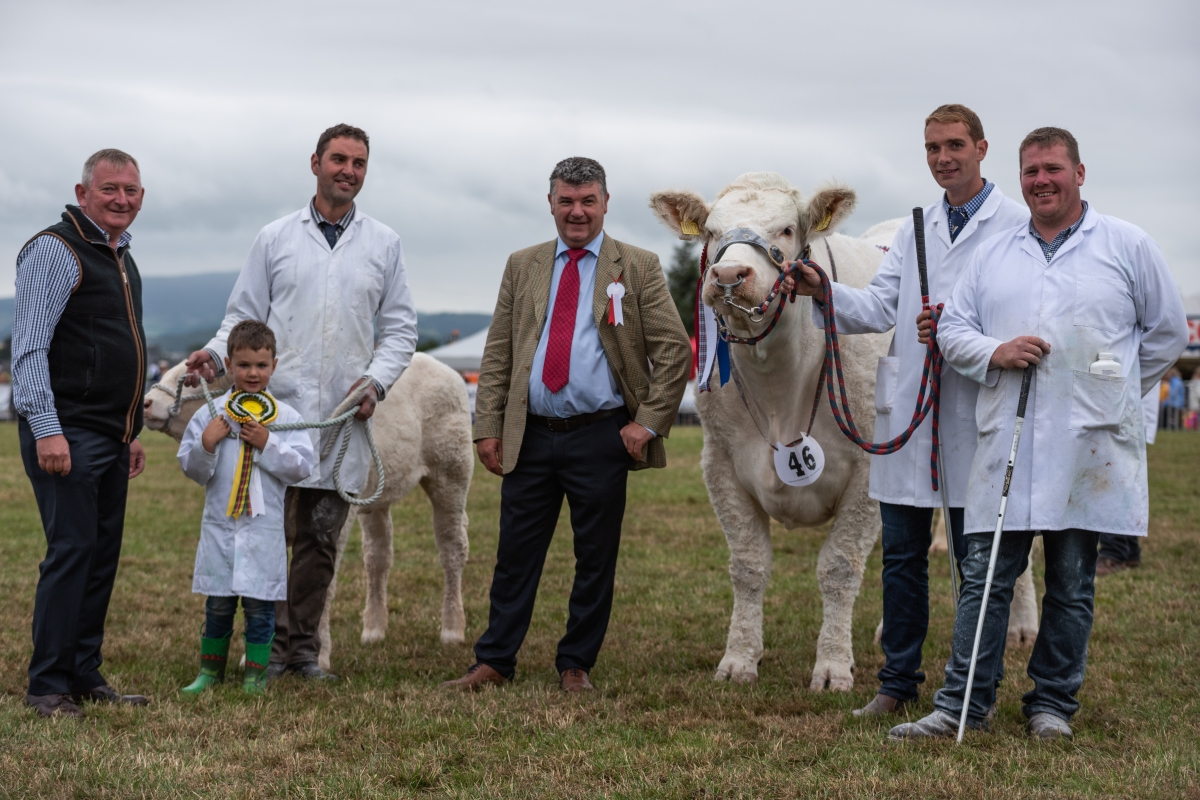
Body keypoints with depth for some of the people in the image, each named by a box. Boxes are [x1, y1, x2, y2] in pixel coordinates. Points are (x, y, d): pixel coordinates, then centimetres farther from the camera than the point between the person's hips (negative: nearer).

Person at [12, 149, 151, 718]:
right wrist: (46, 430, -22)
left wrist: (132, 431, 23)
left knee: (103, 554, 10)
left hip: (111, 437, 9)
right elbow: (29, 347, -16)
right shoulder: (56, 251, -9)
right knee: (72, 551, -10)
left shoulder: (122, 259, 19)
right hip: (67, 435, -9)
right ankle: (47, 687, -3)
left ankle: (85, 676, 17)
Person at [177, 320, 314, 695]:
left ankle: (255, 673, 14)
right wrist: (205, 445, -14)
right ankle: (210, 670, 23)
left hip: (264, 527, -1)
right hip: (219, 524, 1)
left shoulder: (286, 416, 1)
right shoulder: (211, 413, 3)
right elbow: (190, 468, 5)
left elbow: (302, 466, -5)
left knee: (259, 604, 3)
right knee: (218, 604, 9)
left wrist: (267, 445, -15)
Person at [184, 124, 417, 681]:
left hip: (344, 416, 1)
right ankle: (271, 643, 6)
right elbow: (244, 315, 9)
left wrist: (377, 380, -5)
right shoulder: (275, 239, 7)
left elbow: (400, 328, 11)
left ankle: (303, 646, 16)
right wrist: (216, 352, -11)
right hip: (276, 407, -1)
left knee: (321, 538, 7)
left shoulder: (384, 244, 10)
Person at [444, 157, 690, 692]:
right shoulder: (522, 266, 12)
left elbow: (674, 348, -1)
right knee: (515, 555, 6)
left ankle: (575, 667, 17)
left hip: (601, 436, -2)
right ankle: (494, 662, 15)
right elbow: (497, 353, 10)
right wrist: (488, 426, 1)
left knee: (596, 561, 5)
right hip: (530, 435, 2)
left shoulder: (638, 268, 2)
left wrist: (649, 423, -8)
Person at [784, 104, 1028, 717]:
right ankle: (898, 682, 20)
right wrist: (824, 292, -9)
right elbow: (880, 308, 8)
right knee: (901, 552, 9)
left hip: (975, 417, -5)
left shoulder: (1018, 225, -3)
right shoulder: (915, 229, 16)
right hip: (907, 412, 5)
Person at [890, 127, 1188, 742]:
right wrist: (994, 352, -6)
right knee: (984, 578, -1)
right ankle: (961, 705, 3)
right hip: (1006, 442, 2)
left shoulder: (1128, 246, 6)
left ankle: (1053, 704, 17)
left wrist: (1110, 398, 10)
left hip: (1088, 448, -2)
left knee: (1072, 586, 5)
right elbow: (950, 328, 14)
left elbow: (1167, 333, 12)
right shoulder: (993, 254, 14)